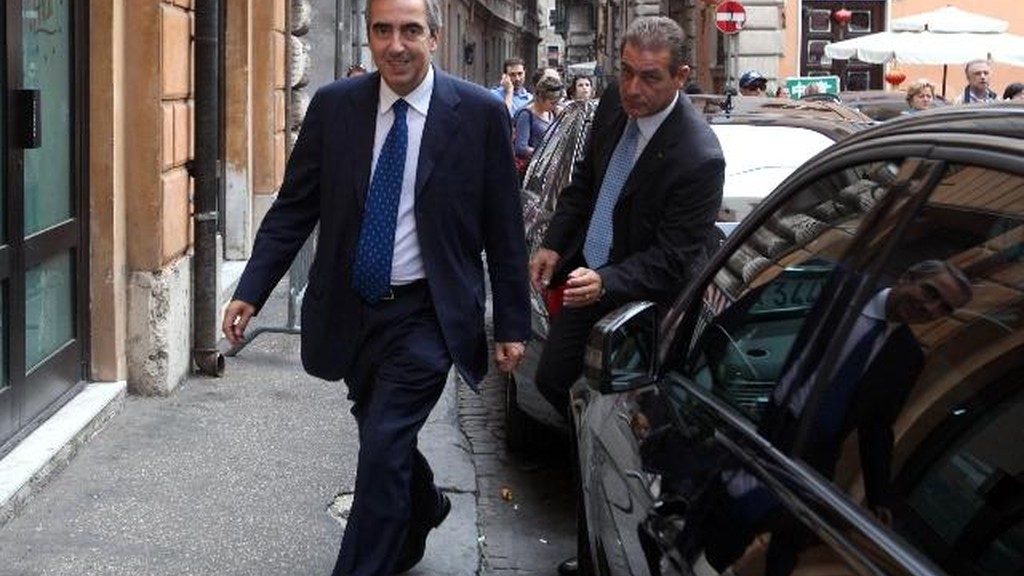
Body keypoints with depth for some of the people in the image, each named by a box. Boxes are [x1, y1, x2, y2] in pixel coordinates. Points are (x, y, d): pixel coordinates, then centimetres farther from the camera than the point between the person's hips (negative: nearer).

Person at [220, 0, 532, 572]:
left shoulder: (480, 113, -8)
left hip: (426, 315, -4)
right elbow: (293, 209, 2)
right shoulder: (334, 106, -2)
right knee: (383, 438, 20)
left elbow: (504, 229, -3)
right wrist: (251, 291, -6)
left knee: (384, 449, -10)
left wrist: (512, 325, -2)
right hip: (350, 309, 4)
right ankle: (424, 507, 50)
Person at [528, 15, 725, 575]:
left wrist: (605, 283, -36)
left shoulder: (698, 157, -29)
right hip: (587, 273, 8)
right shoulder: (614, 105, -6)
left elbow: (670, 262, -25)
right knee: (553, 379, 18)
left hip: (644, 299, -8)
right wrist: (554, 243, 6)